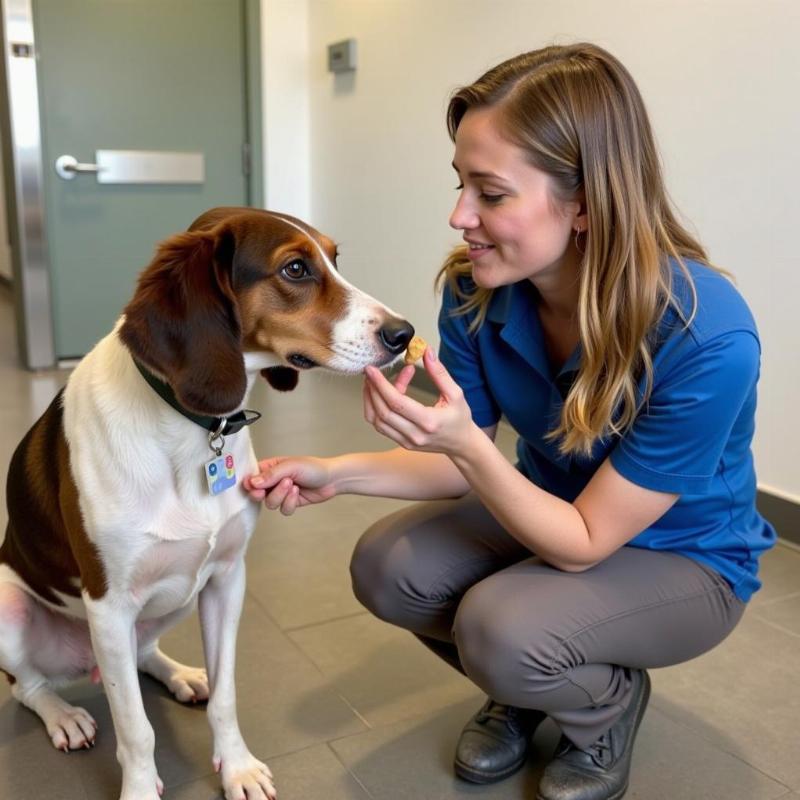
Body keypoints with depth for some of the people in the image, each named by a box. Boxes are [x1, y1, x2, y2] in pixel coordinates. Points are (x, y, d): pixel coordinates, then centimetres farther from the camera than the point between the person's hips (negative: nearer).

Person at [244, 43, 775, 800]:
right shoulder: (477, 289, -18)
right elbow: (468, 466, -5)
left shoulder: (706, 337, -35)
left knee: (500, 627, -30)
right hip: (550, 508, 5)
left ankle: (613, 703, 6)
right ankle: (523, 685, 12)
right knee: (385, 569, -17)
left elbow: (586, 543, -27)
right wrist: (337, 472, -19)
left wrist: (464, 442, -40)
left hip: (681, 558, -4)